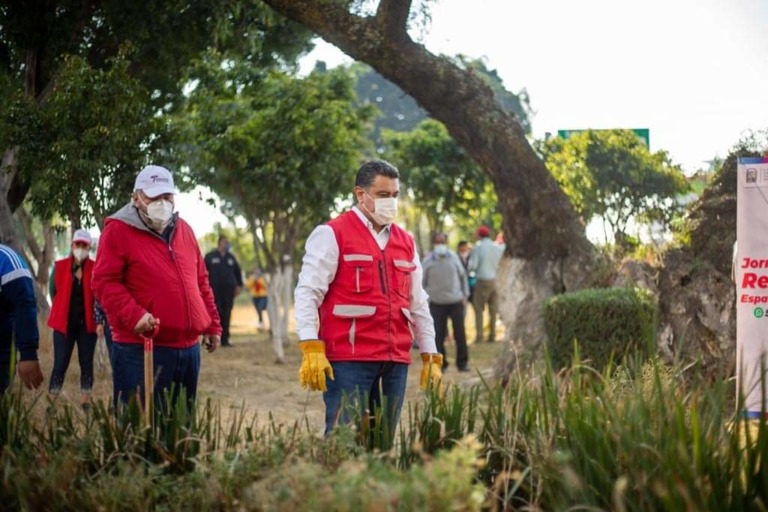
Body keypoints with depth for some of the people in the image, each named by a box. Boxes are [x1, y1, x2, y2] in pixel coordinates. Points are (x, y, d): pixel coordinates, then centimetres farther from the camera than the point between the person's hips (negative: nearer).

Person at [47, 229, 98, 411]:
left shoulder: (95, 269, -1)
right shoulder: (59, 267, -1)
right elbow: (53, 292, 8)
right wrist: (62, 313, 8)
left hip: (87, 324, 1)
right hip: (64, 324, -1)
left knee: (86, 363, 5)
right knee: (60, 363, -2)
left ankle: (86, 403, 12)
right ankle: (51, 404, 2)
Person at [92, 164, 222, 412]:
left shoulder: (183, 229, 16)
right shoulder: (119, 230, -4)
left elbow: (200, 282, 22)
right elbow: (104, 282, -12)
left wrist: (212, 325, 18)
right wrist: (134, 316, -24)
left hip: (188, 347, 7)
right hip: (140, 348, -7)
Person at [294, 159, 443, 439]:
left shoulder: (406, 242, 18)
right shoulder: (331, 234, -1)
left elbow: (418, 305, 21)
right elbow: (307, 293, -7)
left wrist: (431, 357, 16)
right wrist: (311, 349, -17)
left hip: (396, 362, 6)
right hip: (348, 361, -6)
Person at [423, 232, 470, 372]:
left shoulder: (453, 257, 4)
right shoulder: (428, 261, -2)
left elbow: (462, 275, 13)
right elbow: (422, 282, 5)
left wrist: (465, 294, 9)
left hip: (456, 301, 1)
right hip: (437, 303, -1)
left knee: (460, 334, 2)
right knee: (438, 335, -2)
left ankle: (462, 363, 13)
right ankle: (440, 364, 9)